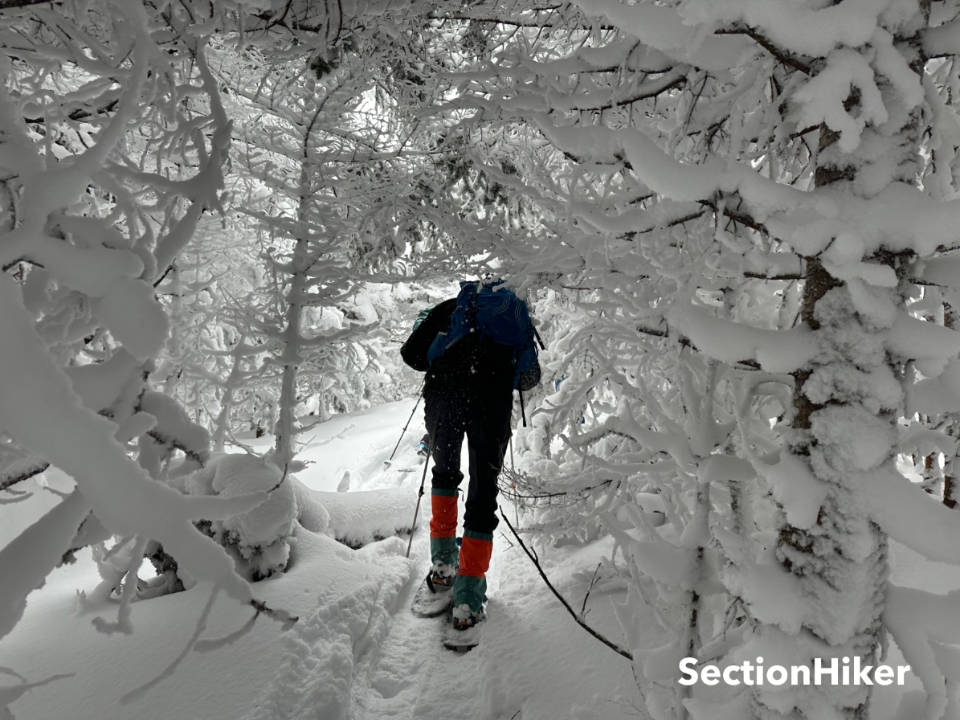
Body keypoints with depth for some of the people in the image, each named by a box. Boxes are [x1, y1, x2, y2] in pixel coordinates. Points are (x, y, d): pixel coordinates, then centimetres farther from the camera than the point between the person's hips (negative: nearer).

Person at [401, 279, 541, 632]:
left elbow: (412, 353, 14)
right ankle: (468, 596, 5)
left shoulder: (452, 307, 25)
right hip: (493, 402, 0)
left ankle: (443, 562, 21)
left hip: (444, 394, 0)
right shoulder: (518, 312, 29)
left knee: (445, 471, 24)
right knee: (483, 491, 9)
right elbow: (530, 377, 21)